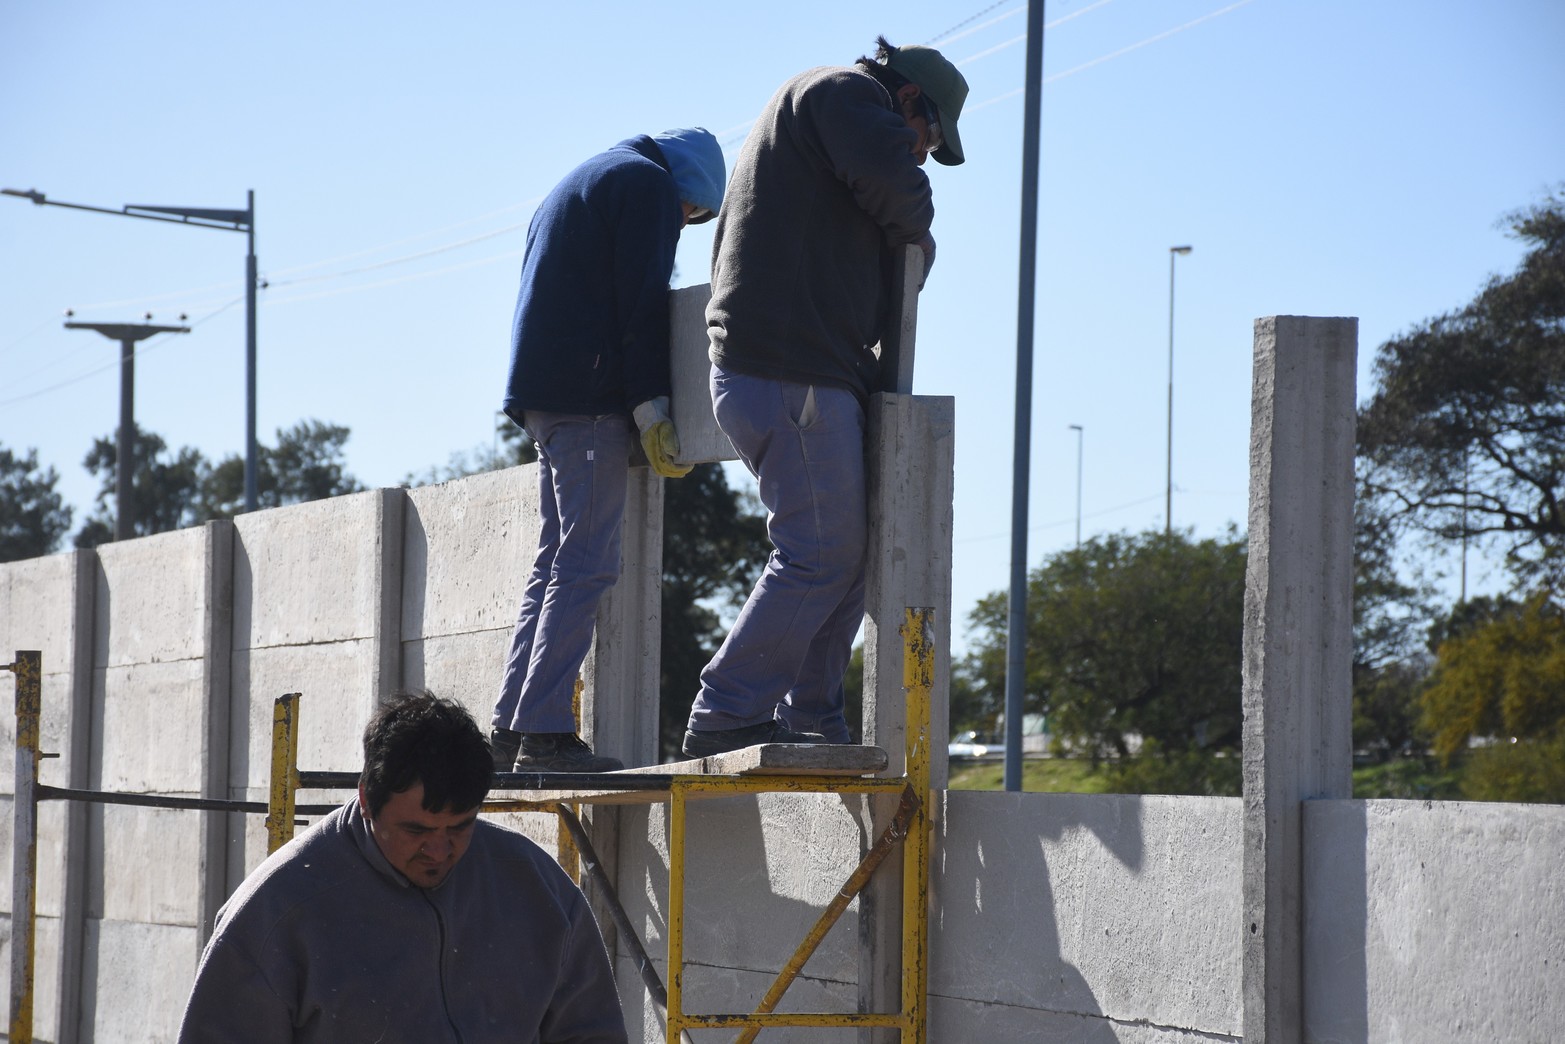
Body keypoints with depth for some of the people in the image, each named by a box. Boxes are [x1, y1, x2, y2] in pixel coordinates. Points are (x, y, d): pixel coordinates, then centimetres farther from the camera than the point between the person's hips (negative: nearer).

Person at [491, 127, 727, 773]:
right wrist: (652, 408, -16)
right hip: (589, 397, -9)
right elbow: (641, 303, -13)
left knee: (556, 563, 11)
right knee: (585, 566, -12)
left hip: (543, 396, 9)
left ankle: (511, 729, 8)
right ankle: (543, 732, -17)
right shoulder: (650, 183, -1)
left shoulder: (578, 184, 28)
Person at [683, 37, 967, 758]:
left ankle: (809, 724, 13)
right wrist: (916, 238, 3)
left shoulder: (797, 106, 30)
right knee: (821, 554, -10)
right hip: (795, 374, -11)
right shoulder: (847, 93, -1)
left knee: (848, 550, 13)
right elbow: (896, 187, -18)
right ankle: (727, 718, -10)